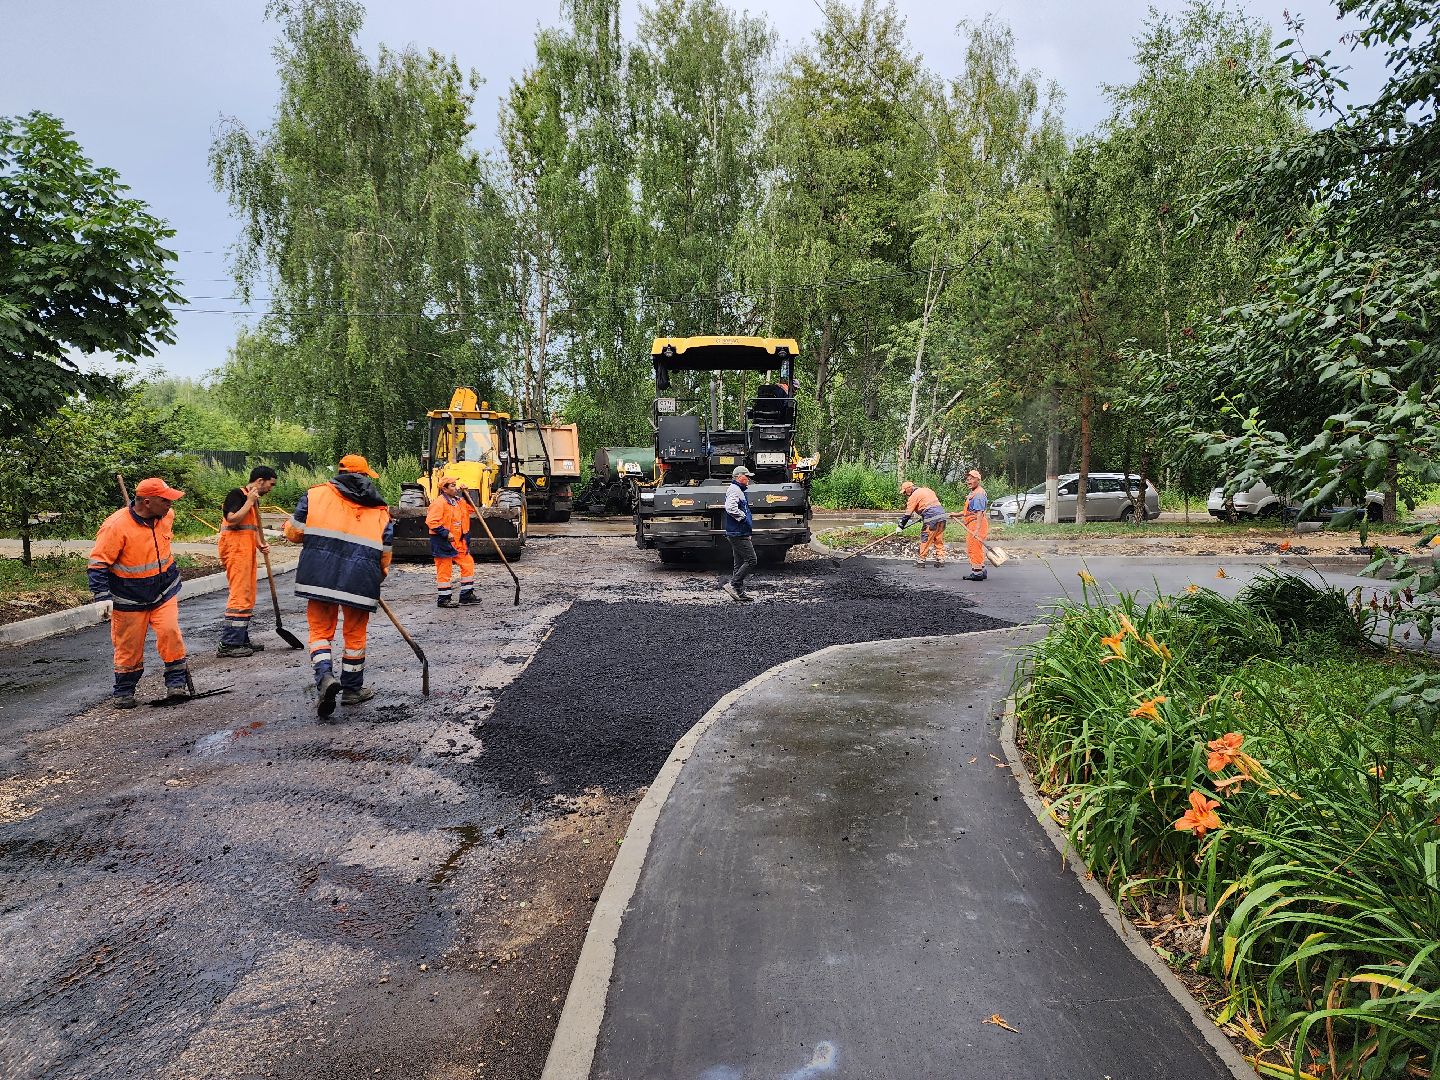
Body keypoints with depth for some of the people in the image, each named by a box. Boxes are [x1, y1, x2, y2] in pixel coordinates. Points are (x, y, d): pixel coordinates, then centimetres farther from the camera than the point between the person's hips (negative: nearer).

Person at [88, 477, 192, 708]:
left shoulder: (166, 516, -3)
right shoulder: (116, 526, -22)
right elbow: (98, 563, -18)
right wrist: (103, 597, -22)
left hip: (164, 593, 4)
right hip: (130, 599, -4)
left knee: (170, 632, -12)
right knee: (129, 646, 6)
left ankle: (176, 683, 1)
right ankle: (124, 692, 24)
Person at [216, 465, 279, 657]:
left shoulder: (254, 500, 19)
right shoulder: (237, 494, -8)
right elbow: (233, 519, -23)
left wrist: (260, 544, 9)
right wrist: (249, 502, -15)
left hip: (247, 551, 10)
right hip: (235, 550, -10)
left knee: (248, 596, 12)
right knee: (239, 595, -12)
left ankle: (242, 639, 20)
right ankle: (228, 644, -11)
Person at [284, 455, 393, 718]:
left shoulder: (316, 494, 6)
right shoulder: (380, 510, 11)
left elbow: (293, 531, 4)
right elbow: (385, 553, 11)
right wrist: (377, 578, 27)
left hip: (320, 577, -1)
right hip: (361, 581, 1)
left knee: (320, 629, 11)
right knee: (355, 634, 15)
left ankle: (325, 675, -12)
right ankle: (352, 688, 25)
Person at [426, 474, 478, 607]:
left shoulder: (458, 500, 11)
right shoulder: (439, 502, -15)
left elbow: (470, 507, 26)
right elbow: (431, 522, -21)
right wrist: (446, 533, -24)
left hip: (458, 542, 9)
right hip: (443, 543, -9)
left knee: (468, 564, 10)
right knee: (444, 570, -2)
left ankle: (466, 594, 19)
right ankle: (443, 599, 8)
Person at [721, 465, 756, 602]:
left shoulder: (738, 490, 21)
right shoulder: (734, 490, -14)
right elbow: (731, 508, -29)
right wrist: (742, 517, -17)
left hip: (738, 534, 11)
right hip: (739, 533, -11)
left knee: (740, 563, 12)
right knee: (750, 560, -12)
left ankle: (739, 592, 14)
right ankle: (732, 584, -11)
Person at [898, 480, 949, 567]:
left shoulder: (914, 496, -2)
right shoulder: (926, 490, 22)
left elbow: (908, 513, -3)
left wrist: (900, 525, 5)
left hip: (931, 519, -8)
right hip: (942, 515, 8)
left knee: (925, 540, 1)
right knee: (939, 540, 12)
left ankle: (920, 560, 7)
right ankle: (940, 560, 13)